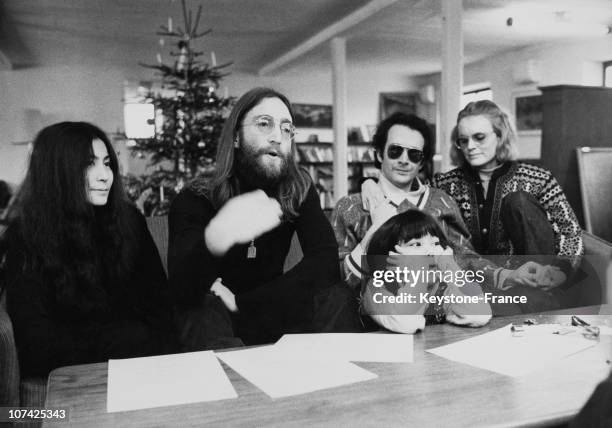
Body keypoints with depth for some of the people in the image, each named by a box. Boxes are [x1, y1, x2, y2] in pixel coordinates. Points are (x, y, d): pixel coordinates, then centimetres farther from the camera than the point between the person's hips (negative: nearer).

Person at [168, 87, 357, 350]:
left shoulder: (298, 189, -5)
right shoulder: (194, 200, -14)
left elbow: (325, 264, -19)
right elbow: (181, 289, -30)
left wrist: (240, 302, -23)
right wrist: (215, 238, -52)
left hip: (271, 314, 3)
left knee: (339, 302, -25)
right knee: (203, 321, -38)